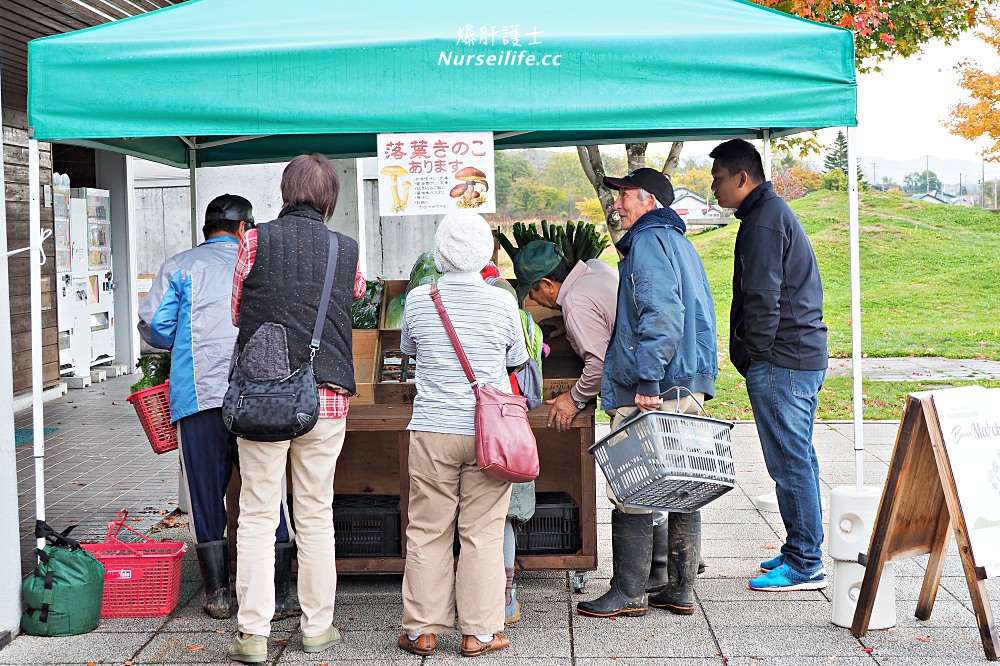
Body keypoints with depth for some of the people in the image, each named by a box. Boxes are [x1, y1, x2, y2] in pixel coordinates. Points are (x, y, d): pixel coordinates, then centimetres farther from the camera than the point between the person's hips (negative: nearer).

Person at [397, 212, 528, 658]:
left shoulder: (418, 300, -2)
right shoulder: (503, 302, -5)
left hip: (432, 432, 1)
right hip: (489, 432, -1)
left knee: (428, 531, 8)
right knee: (483, 532, 5)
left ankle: (423, 631, 14)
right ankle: (478, 633, 10)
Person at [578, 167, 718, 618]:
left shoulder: (648, 242, -9)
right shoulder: (679, 242, 21)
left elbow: (661, 316, -22)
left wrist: (648, 381, -25)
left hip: (650, 392, -10)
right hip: (689, 386, 10)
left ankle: (628, 593, 3)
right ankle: (681, 589, 17)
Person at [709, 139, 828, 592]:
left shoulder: (763, 221, -14)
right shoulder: (777, 212, 19)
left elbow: (763, 298, -19)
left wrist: (755, 356, -11)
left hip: (780, 362, -11)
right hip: (805, 355, 11)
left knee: (790, 462, -6)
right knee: (798, 459, 15)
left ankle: (804, 565, -1)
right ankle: (803, 552, 23)